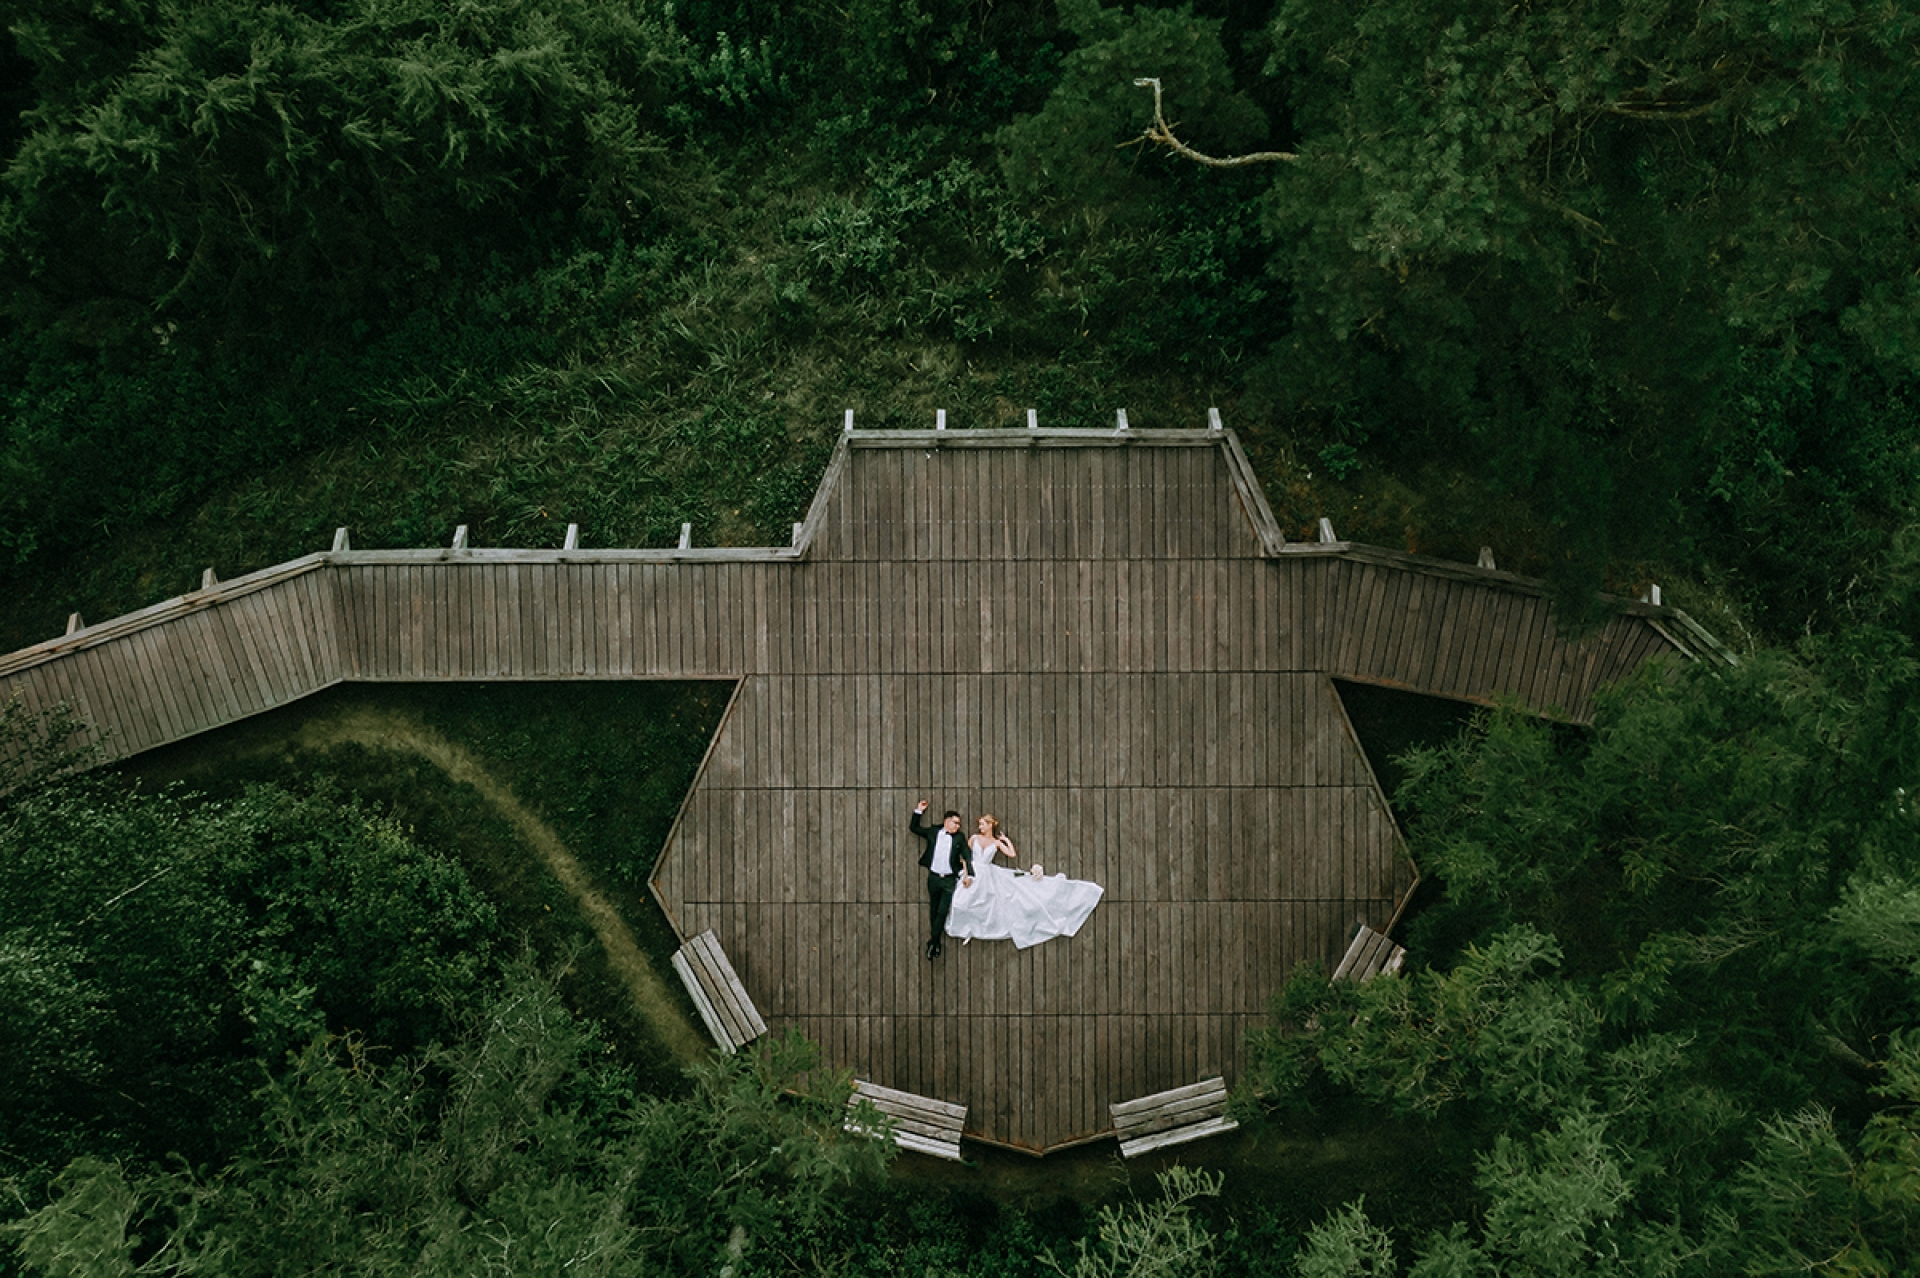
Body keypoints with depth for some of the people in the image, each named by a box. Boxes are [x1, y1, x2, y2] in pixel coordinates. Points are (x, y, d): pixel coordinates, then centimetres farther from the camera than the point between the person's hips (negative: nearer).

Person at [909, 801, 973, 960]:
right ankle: (936, 943, 19)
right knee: (934, 911, 9)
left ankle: (933, 942, 0)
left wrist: (969, 875, -4)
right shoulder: (933, 832, 4)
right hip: (934, 877, 1)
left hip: (949, 880, -1)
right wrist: (918, 811, 3)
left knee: (942, 912, -6)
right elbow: (914, 827, 14)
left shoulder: (959, 838, 3)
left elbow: (967, 857, 6)